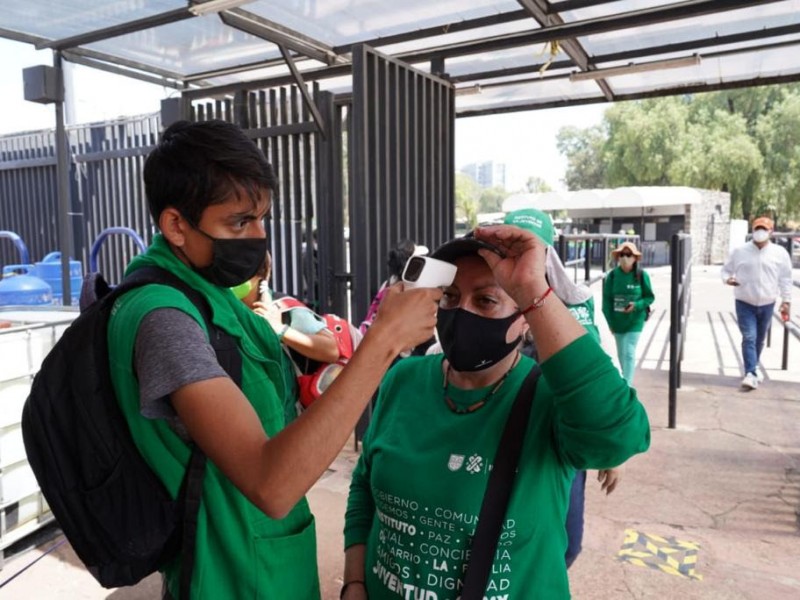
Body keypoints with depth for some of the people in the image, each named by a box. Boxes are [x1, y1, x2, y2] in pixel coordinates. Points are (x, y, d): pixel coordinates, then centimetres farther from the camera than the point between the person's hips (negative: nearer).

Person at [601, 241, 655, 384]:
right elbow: (607, 299, -1)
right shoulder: (612, 275, -5)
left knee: (629, 353, -9)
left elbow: (650, 297, -1)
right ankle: (626, 381, 36)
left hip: (635, 321, -3)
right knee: (621, 354, 16)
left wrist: (637, 305, -20)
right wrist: (610, 321, -4)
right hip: (617, 321, 3)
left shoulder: (642, 275, -9)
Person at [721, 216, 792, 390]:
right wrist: (727, 279, -15)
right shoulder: (740, 251, -2)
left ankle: (752, 367, 34)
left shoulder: (780, 253, 0)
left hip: (767, 304, 2)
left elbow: (785, 279, 5)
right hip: (745, 303, -2)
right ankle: (751, 374, -11)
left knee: (760, 339, 14)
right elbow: (726, 270, 8)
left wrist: (786, 301, 2)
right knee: (749, 338, -10)